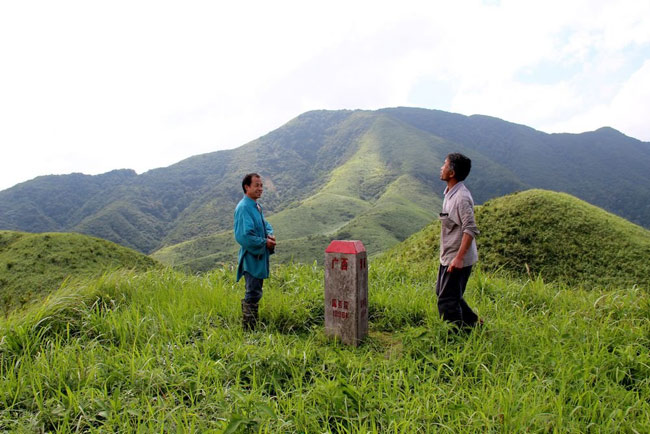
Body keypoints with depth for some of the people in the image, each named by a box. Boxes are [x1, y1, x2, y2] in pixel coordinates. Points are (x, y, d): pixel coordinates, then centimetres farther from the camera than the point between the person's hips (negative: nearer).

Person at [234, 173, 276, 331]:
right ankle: (249, 329, 9)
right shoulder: (243, 208, -19)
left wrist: (270, 234, -2)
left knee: (253, 293, 19)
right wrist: (265, 242, -17)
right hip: (251, 257, -10)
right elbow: (244, 236, -26)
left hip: (260, 257, 10)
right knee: (253, 294, -3)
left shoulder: (257, 206, 11)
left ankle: (250, 325, 33)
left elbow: (265, 224, 20)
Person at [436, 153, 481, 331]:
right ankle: (473, 323, 35)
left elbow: (470, 229, -26)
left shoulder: (462, 197, -22)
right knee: (441, 292, 22)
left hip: (457, 259, -10)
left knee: (447, 301, -1)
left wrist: (459, 258, -29)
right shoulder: (450, 193, 8)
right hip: (447, 256, 10)